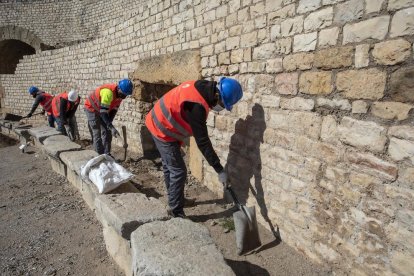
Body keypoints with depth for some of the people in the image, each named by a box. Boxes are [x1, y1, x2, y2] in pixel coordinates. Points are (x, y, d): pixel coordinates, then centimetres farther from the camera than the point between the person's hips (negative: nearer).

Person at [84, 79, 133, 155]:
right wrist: (111, 127, -44)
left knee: (107, 132, 6)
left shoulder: (120, 94, -13)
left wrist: (109, 123, -10)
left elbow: (114, 109, -4)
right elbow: (103, 112, -39)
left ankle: (107, 154, 14)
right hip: (92, 108, -7)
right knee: (97, 133, -8)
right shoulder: (108, 92, -37)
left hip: (104, 110, 8)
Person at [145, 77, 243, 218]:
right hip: (163, 131, -10)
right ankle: (176, 213, 8)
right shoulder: (196, 105, -32)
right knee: (178, 172, -5)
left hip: (158, 124, 10)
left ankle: (174, 200, 39)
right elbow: (202, 141, -29)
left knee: (169, 166, 21)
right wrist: (219, 169, -23)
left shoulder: (200, 86, -4)